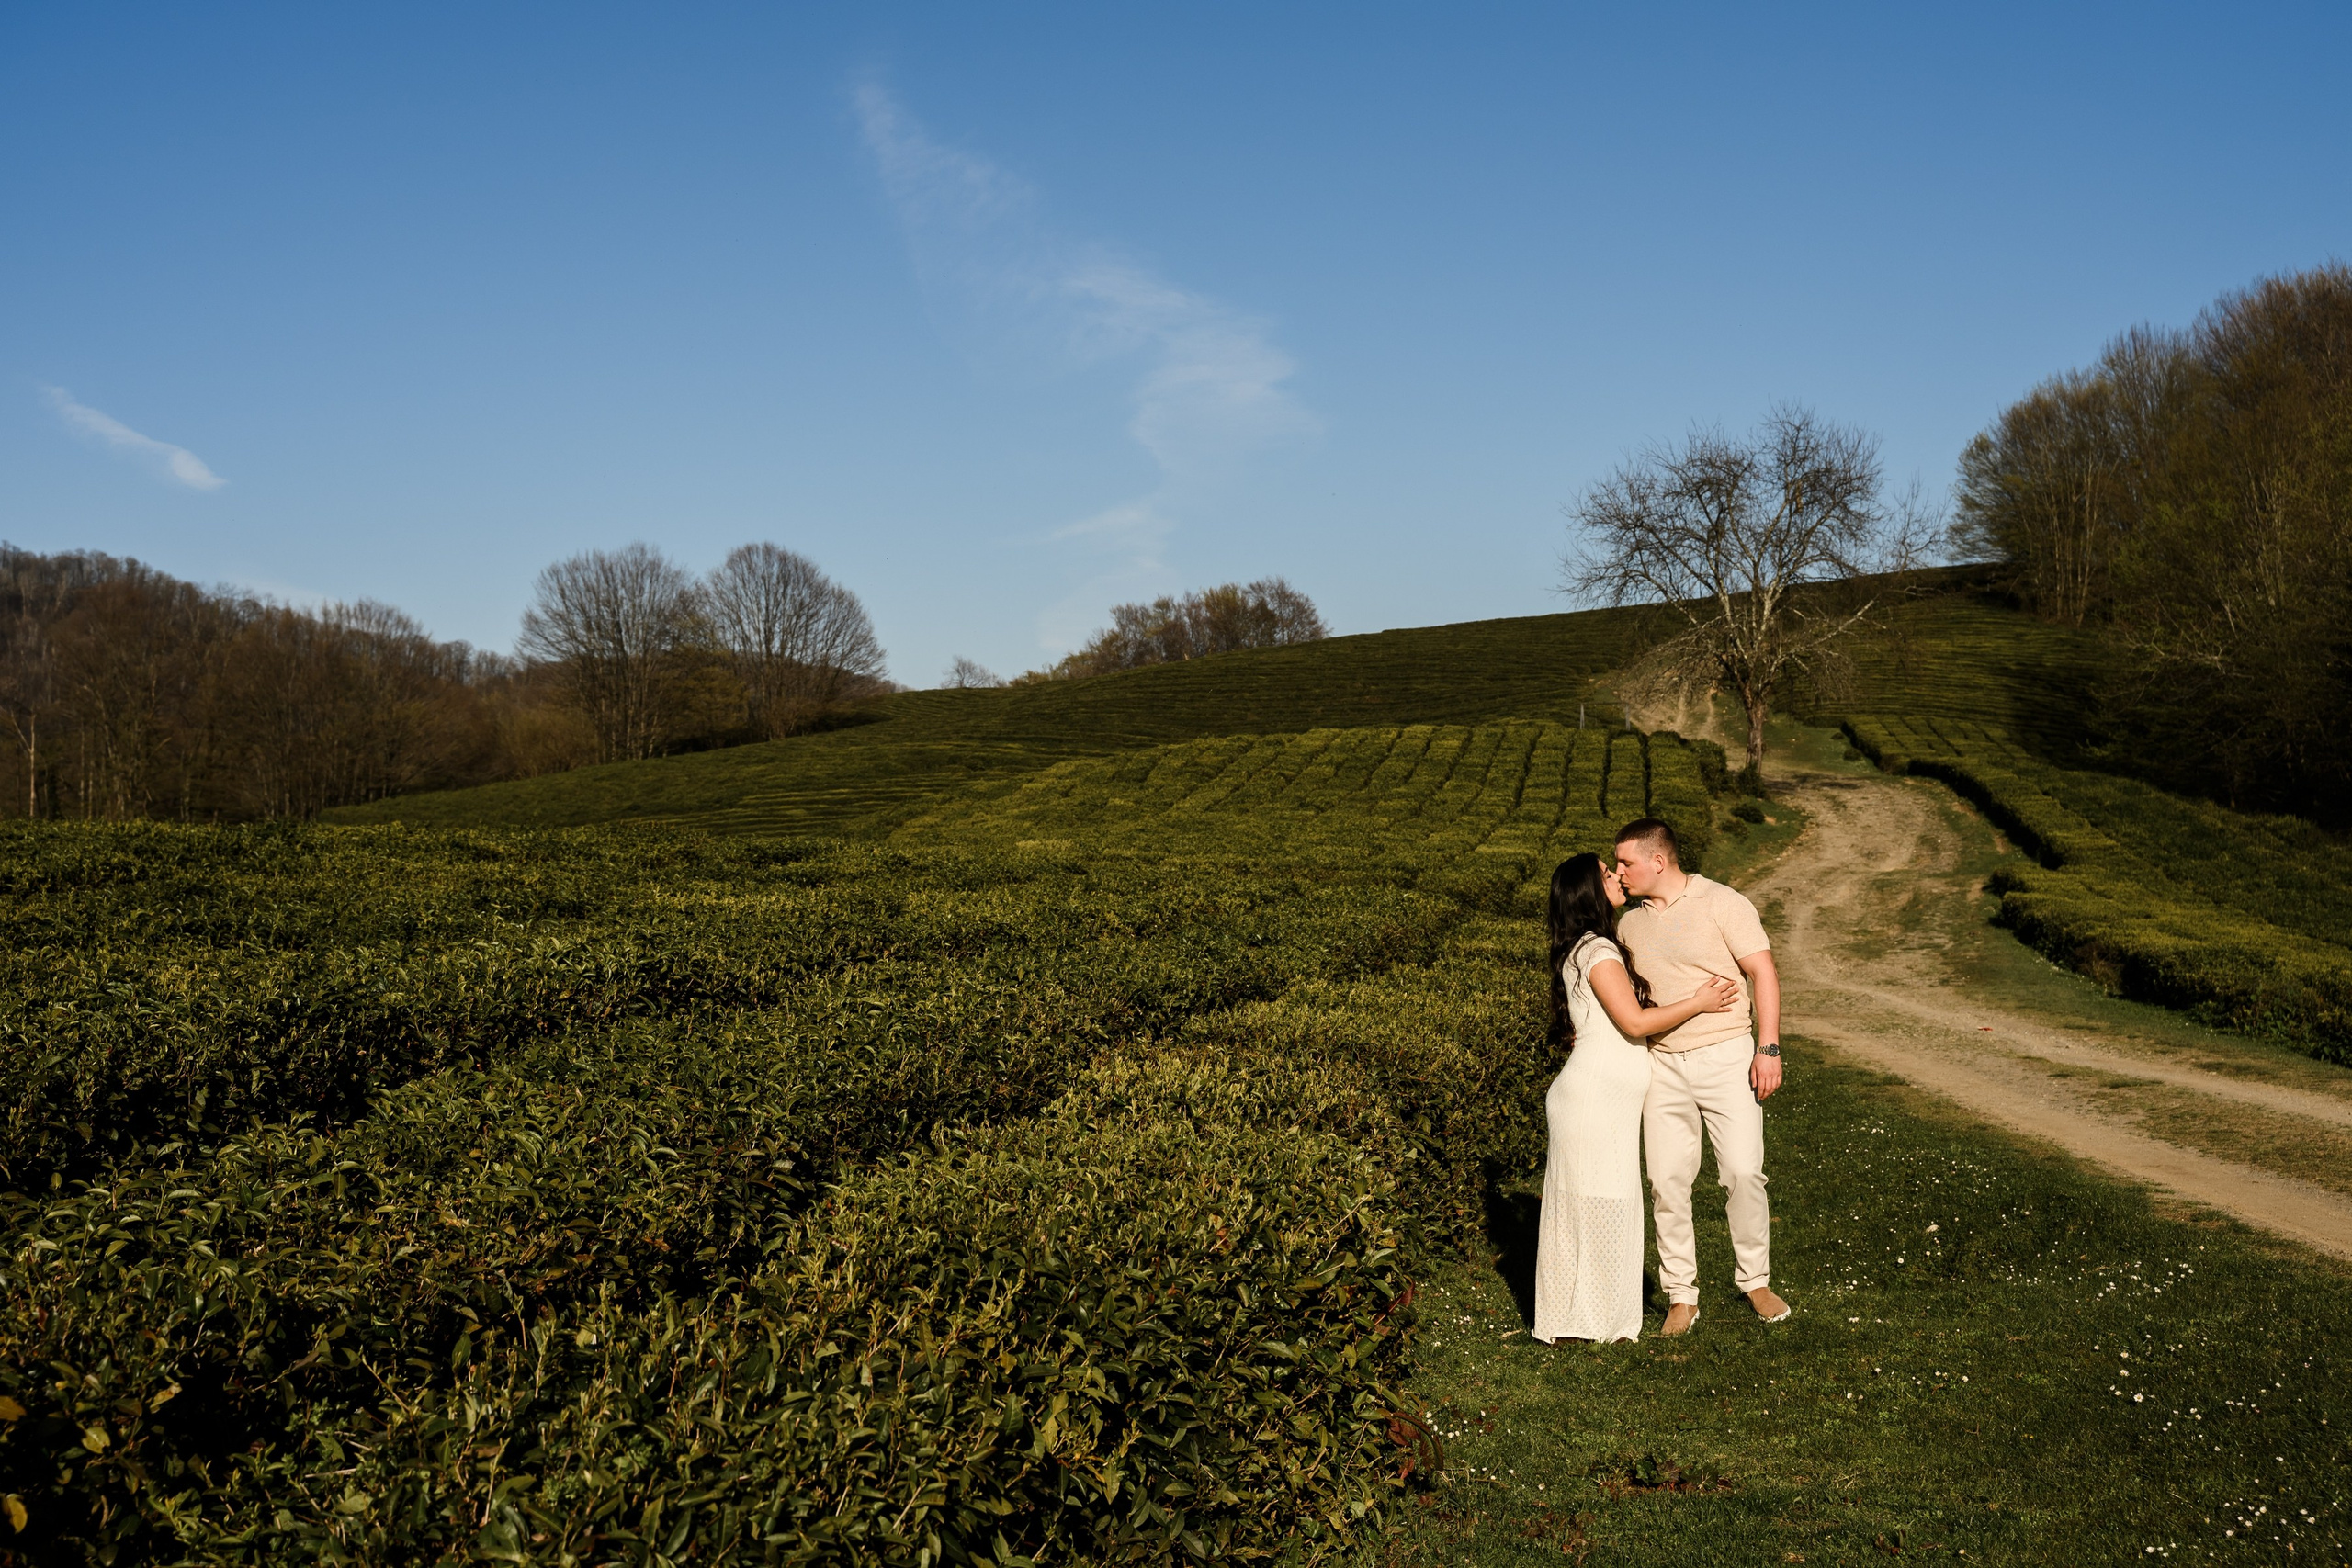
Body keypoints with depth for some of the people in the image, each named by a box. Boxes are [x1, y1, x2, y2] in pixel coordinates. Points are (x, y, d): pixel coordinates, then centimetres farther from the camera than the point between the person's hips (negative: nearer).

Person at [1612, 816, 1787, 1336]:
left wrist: (1769, 1047, -14)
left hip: (1726, 1058, -4)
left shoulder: (1722, 903, -5)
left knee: (1743, 1171, -7)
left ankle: (1754, 1279, 13)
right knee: (1667, 1180, 1)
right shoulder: (1629, 923, 10)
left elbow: (1762, 972, -7)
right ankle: (1681, 1295, 11)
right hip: (1662, 1064, 4)